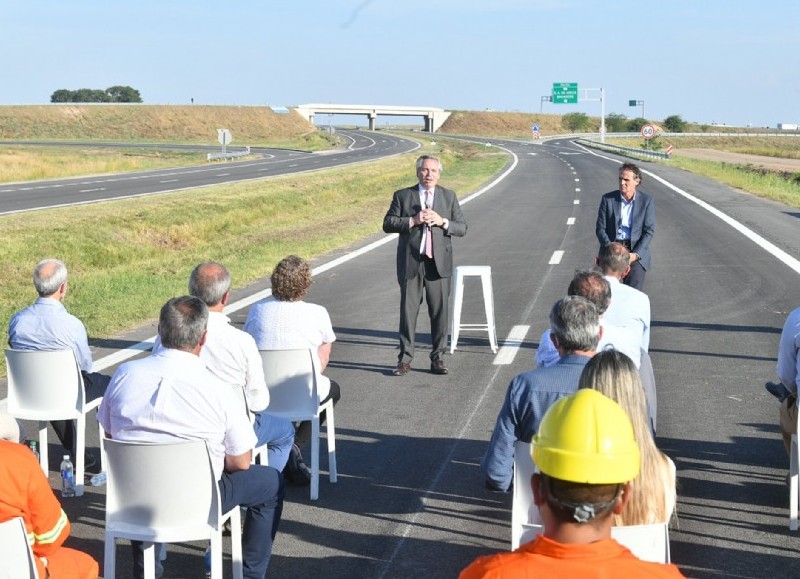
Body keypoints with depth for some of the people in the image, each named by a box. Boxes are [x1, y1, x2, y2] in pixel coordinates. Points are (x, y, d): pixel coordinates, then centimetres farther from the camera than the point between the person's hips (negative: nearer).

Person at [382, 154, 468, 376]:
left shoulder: (449, 197, 10)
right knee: (408, 312, 2)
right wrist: (413, 220, -14)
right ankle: (405, 359, 10)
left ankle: (438, 358, 13)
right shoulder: (402, 196, 6)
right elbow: (388, 224, -1)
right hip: (411, 263, -1)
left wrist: (442, 221, -11)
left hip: (439, 263, 1)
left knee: (439, 312, 4)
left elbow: (462, 228, 7)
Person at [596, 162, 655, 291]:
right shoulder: (608, 199, 6)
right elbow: (600, 229, 5)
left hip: (637, 250, -1)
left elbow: (649, 231, 1)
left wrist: (635, 254, -12)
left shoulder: (647, 201, 4)